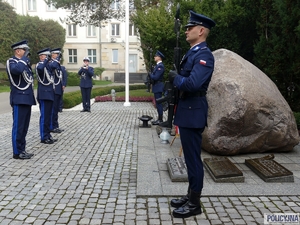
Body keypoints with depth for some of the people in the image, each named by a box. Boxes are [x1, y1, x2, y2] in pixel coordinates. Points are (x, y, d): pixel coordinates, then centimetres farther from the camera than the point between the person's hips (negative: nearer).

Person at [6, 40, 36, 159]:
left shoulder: (24, 62, 18)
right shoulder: (11, 62, -7)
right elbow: (17, 69, -32)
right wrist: (25, 57, -17)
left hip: (27, 99, 9)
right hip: (19, 99, -9)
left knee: (24, 127, 12)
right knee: (18, 127, -3)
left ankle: (22, 150, 20)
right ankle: (17, 152, 4)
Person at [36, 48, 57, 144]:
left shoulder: (47, 65, 16)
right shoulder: (39, 65, -11)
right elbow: (40, 68, -34)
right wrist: (46, 60, -24)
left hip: (49, 94, 9)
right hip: (44, 95, -9)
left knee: (48, 116, 14)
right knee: (44, 116, -4)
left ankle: (47, 135, 23)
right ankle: (44, 137, 3)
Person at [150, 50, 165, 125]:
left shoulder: (160, 66, -16)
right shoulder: (158, 65, 15)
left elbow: (155, 77, -22)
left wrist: (150, 75, -5)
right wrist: (151, 75, 1)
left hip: (158, 87, -10)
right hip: (157, 87, 10)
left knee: (159, 104, -5)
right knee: (158, 104, 14)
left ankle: (160, 120, 1)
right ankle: (159, 119, 21)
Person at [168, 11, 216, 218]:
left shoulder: (204, 55, -15)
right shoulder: (192, 53, 16)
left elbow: (193, 84, -28)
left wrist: (175, 78, -12)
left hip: (193, 112, -10)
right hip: (187, 110, 10)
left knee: (193, 158, 0)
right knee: (190, 157, 17)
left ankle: (194, 203, 15)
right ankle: (190, 196, 31)